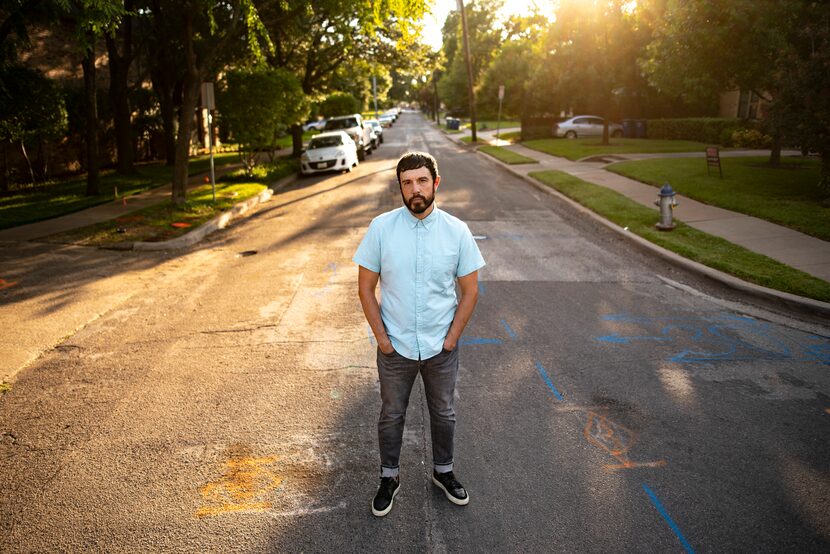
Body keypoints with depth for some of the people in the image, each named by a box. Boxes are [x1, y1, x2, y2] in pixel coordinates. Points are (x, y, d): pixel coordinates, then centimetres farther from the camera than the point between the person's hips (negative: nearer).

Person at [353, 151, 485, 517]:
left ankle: (443, 471, 43)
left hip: (441, 347, 1)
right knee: (391, 415, 16)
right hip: (395, 347, -1)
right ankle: (389, 477, 38)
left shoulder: (456, 231, -8)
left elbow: (470, 290, -1)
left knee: (444, 414, 19)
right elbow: (366, 287, -4)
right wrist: (381, 337, -7)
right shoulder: (381, 227, -10)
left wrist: (452, 337, -6)